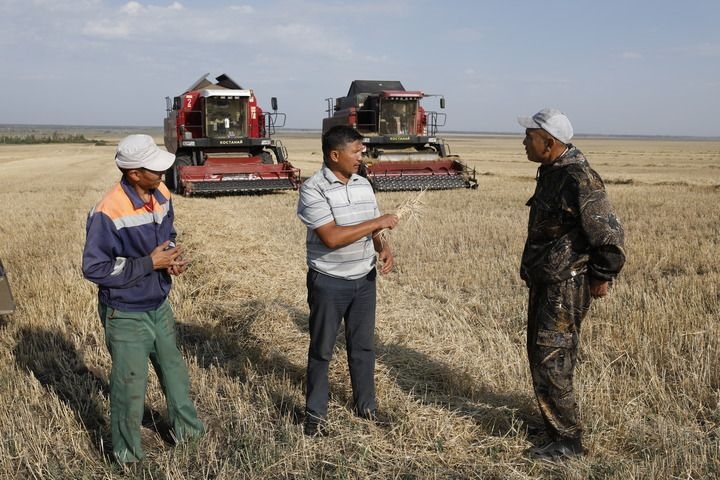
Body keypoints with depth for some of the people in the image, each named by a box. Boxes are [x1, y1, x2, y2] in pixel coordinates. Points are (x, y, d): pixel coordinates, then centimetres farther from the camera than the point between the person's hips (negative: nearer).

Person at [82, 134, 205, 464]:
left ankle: (186, 427, 45)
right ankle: (127, 452, 32)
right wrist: (149, 263, -26)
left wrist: (173, 257, -9)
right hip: (125, 314, -7)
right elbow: (93, 268, -23)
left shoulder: (161, 194, -5)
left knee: (173, 369, 23)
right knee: (130, 384, 8)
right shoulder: (108, 213, -27)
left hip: (158, 304, 7)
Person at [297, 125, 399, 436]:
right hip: (329, 282, -5)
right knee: (322, 350, 8)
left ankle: (365, 406, 32)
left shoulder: (363, 185, 4)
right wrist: (378, 223, -21)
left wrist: (383, 248, -10)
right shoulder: (313, 189, -16)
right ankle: (315, 414, 23)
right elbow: (332, 237, -25)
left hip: (364, 280, 6)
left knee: (363, 346, 15)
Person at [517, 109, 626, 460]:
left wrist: (602, 277, -11)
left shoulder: (578, 180, -22)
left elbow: (610, 234, -21)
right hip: (544, 282, 10)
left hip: (566, 286, -10)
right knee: (540, 356, 19)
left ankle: (567, 441, 12)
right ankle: (554, 421, 37)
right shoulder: (552, 172, 9)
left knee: (550, 364, -3)